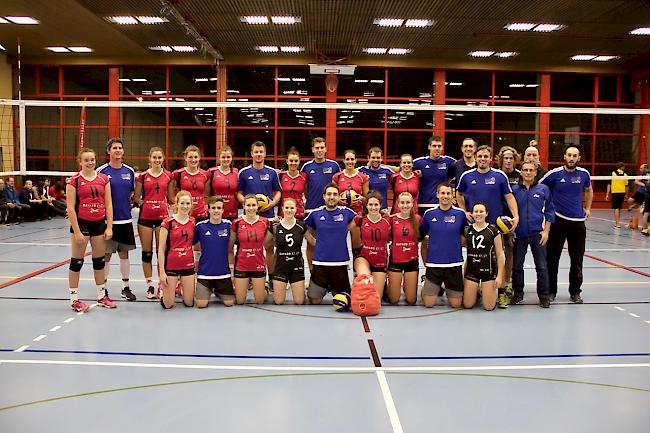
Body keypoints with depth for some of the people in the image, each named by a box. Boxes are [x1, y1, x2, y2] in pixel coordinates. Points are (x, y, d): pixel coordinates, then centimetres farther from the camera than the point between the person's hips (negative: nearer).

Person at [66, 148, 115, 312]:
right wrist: (77, 231, -13)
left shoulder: (103, 179, 5)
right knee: (77, 262, 3)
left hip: (100, 223, 4)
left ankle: (102, 296, 24)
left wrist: (109, 227, 0)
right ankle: (74, 299, 13)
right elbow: (70, 208, -9)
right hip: (81, 223, -4)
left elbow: (108, 204, 6)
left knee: (100, 261, 12)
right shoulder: (74, 181, -6)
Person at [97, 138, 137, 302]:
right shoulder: (101, 171, -4)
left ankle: (125, 288, 21)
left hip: (125, 219, 3)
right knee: (106, 254, 2)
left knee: (124, 253, 10)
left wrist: (129, 203, 4)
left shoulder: (130, 171, 7)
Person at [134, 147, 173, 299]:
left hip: (162, 216, 0)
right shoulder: (142, 176, 3)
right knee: (147, 252, 6)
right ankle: (150, 285, 16)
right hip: (145, 217, 0)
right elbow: (137, 197, 9)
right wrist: (142, 203, -6)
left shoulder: (168, 176, 4)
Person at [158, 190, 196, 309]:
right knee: (168, 305, 0)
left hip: (188, 265, 3)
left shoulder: (193, 222, 2)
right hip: (171, 266, -3)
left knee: (189, 303, 5)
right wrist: (161, 271, -10)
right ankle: (164, 288, 32)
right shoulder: (168, 222, -10)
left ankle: (181, 284, 35)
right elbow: (161, 249, -8)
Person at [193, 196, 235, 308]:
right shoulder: (200, 226, -5)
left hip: (223, 272, 1)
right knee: (201, 304, -8)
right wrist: (205, 248, -3)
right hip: (205, 272, -1)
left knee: (229, 302, 1)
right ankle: (209, 291, 24)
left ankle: (218, 291, 32)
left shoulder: (228, 225, -3)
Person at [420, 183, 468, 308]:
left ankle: (446, 288, 35)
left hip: (454, 264, 0)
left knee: (456, 304, 5)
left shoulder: (460, 214, -2)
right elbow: (421, 236, 10)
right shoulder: (429, 214, 1)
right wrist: (424, 259, 9)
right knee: (429, 304, 0)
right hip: (433, 263, 0)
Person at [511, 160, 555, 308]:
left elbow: (549, 210, 5)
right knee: (517, 266, 9)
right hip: (519, 234, 1)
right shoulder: (514, 190, 1)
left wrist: (546, 231, -1)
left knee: (542, 266, 1)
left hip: (538, 234, -1)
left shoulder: (543, 189, 1)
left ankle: (543, 296, 13)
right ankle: (518, 293, 24)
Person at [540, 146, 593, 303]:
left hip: (578, 221, 3)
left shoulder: (584, 174, 3)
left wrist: (588, 208, 16)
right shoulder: (554, 174, -7)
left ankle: (575, 291, 21)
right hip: (557, 220, -3)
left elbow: (588, 190, 24)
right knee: (552, 257, 2)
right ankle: (551, 291, 14)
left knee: (577, 259, 8)